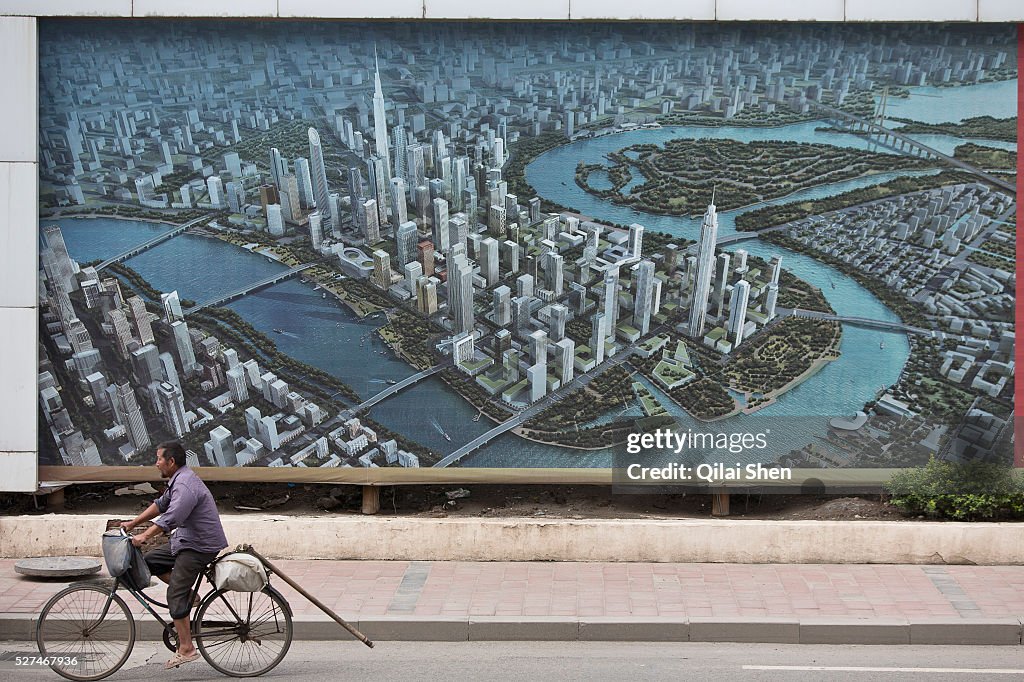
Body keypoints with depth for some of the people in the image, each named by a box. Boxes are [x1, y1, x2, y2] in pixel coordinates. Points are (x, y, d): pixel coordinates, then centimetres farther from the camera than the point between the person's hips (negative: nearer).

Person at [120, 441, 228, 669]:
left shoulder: (186, 485, -23)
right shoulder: (177, 481, 13)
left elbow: (171, 517, -33)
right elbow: (160, 505, 22)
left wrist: (144, 536, -34)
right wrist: (132, 523, 18)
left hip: (199, 546, -10)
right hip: (186, 540, 10)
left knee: (176, 595, -12)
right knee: (150, 561, 12)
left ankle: (186, 649, -9)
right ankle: (188, 594, 13)